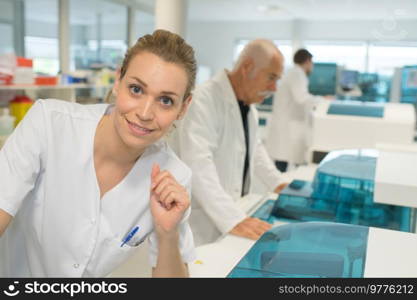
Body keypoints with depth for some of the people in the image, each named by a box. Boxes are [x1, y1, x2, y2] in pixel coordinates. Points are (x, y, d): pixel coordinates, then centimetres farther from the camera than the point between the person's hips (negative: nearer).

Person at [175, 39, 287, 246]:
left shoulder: (248, 104, 9)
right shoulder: (205, 99, -20)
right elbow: (198, 164, -31)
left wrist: (278, 183, 12)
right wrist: (232, 219, -37)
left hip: (234, 212, 8)